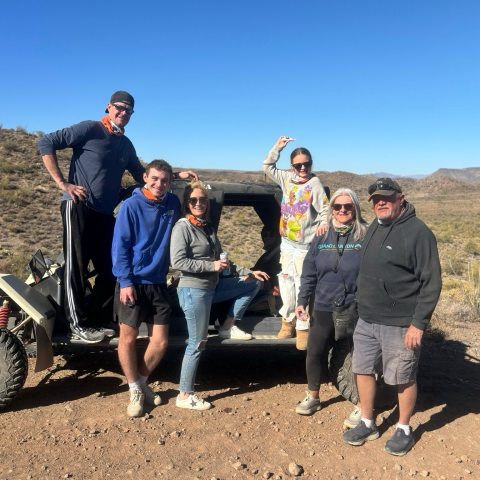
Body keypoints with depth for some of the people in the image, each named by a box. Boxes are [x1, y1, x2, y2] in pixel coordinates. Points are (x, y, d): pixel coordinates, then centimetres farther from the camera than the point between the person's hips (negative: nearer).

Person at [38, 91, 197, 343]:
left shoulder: (126, 145, 16)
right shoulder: (90, 129, -5)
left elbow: (142, 174, 24)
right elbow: (46, 143, -8)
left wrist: (177, 175, 17)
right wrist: (62, 183, -14)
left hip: (105, 213, 7)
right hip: (79, 207, -7)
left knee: (109, 269, 7)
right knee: (77, 267, -2)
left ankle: (99, 321, 19)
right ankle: (79, 325, 6)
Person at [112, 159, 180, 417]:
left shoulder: (173, 203, 5)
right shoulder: (131, 205, -8)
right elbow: (120, 246, -9)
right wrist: (126, 282, -14)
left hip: (158, 283, 4)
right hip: (132, 283, -4)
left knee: (160, 342, 6)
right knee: (128, 338, 4)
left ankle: (141, 381, 30)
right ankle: (135, 390, 23)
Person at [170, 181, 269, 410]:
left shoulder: (208, 228, 11)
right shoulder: (182, 227, -12)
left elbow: (222, 262, 16)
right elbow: (178, 262, -21)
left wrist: (248, 272, 9)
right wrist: (211, 266, -21)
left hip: (213, 286, 8)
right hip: (193, 290, -8)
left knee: (253, 283, 11)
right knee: (197, 343, -3)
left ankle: (228, 327, 12)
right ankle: (185, 395, 10)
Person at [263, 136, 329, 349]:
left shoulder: (315, 184, -10)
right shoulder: (287, 178, 6)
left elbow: (325, 210, -10)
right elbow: (268, 168, 17)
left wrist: (324, 224, -29)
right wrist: (277, 147, 8)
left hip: (305, 246, -6)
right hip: (286, 243, 6)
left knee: (303, 287, -4)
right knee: (286, 283, 13)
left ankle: (302, 328, 6)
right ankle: (288, 321, 29)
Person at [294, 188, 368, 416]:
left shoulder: (365, 236, -6)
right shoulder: (322, 237, 6)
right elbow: (309, 272, 8)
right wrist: (302, 300, 5)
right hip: (324, 308, 4)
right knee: (315, 351, 11)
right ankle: (312, 396, 33)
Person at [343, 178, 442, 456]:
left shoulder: (418, 232, -14)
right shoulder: (374, 228, 9)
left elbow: (432, 282, -16)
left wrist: (419, 323, -18)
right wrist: (363, 306, 14)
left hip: (400, 324, -7)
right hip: (367, 320, 7)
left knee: (404, 379, 8)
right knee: (363, 370, 14)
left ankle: (404, 430, 30)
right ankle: (368, 424, 32)